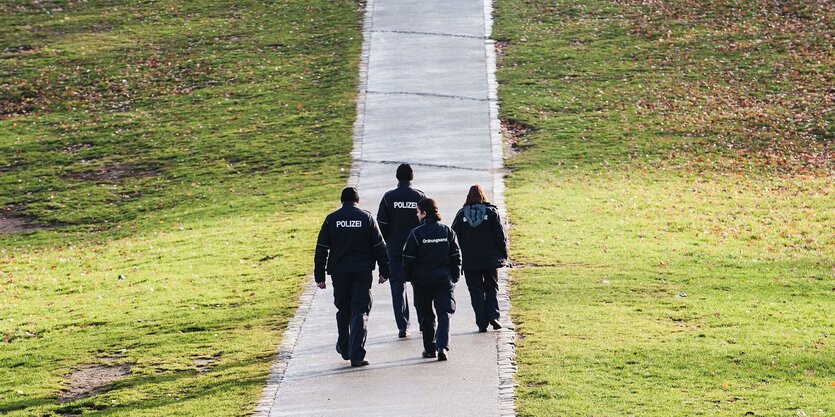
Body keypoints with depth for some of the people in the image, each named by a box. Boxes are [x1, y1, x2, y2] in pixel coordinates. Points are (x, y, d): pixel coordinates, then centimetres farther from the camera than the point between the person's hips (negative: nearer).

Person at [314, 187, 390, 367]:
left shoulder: (331, 219, 3)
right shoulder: (366, 218, 1)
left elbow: (321, 249, 1)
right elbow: (379, 247, 2)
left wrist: (319, 276, 4)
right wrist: (384, 271, 9)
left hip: (339, 273, 1)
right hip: (362, 272, -1)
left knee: (343, 312, 18)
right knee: (360, 312, -4)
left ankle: (344, 349, 31)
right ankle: (356, 355, -14)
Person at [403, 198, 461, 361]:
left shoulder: (416, 233, -9)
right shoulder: (447, 231, 2)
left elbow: (408, 258, -6)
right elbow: (456, 256, 6)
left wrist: (408, 277, 7)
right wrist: (455, 276, 14)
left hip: (422, 280, -2)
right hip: (444, 279, 2)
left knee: (426, 315, 12)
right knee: (444, 312, 2)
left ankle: (429, 348, 16)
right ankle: (442, 346, -16)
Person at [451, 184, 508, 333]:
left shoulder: (461, 214, -2)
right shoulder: (491, 212, -4)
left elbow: (455, 237, -1)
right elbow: (500, 235, -4)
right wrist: (504, 254, 7)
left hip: (470, 262, 0)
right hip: (491, 259, 0)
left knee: (476, 291, 6)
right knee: (491, 288, 14)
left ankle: (482, 323, 0)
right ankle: (493, 316, -4)